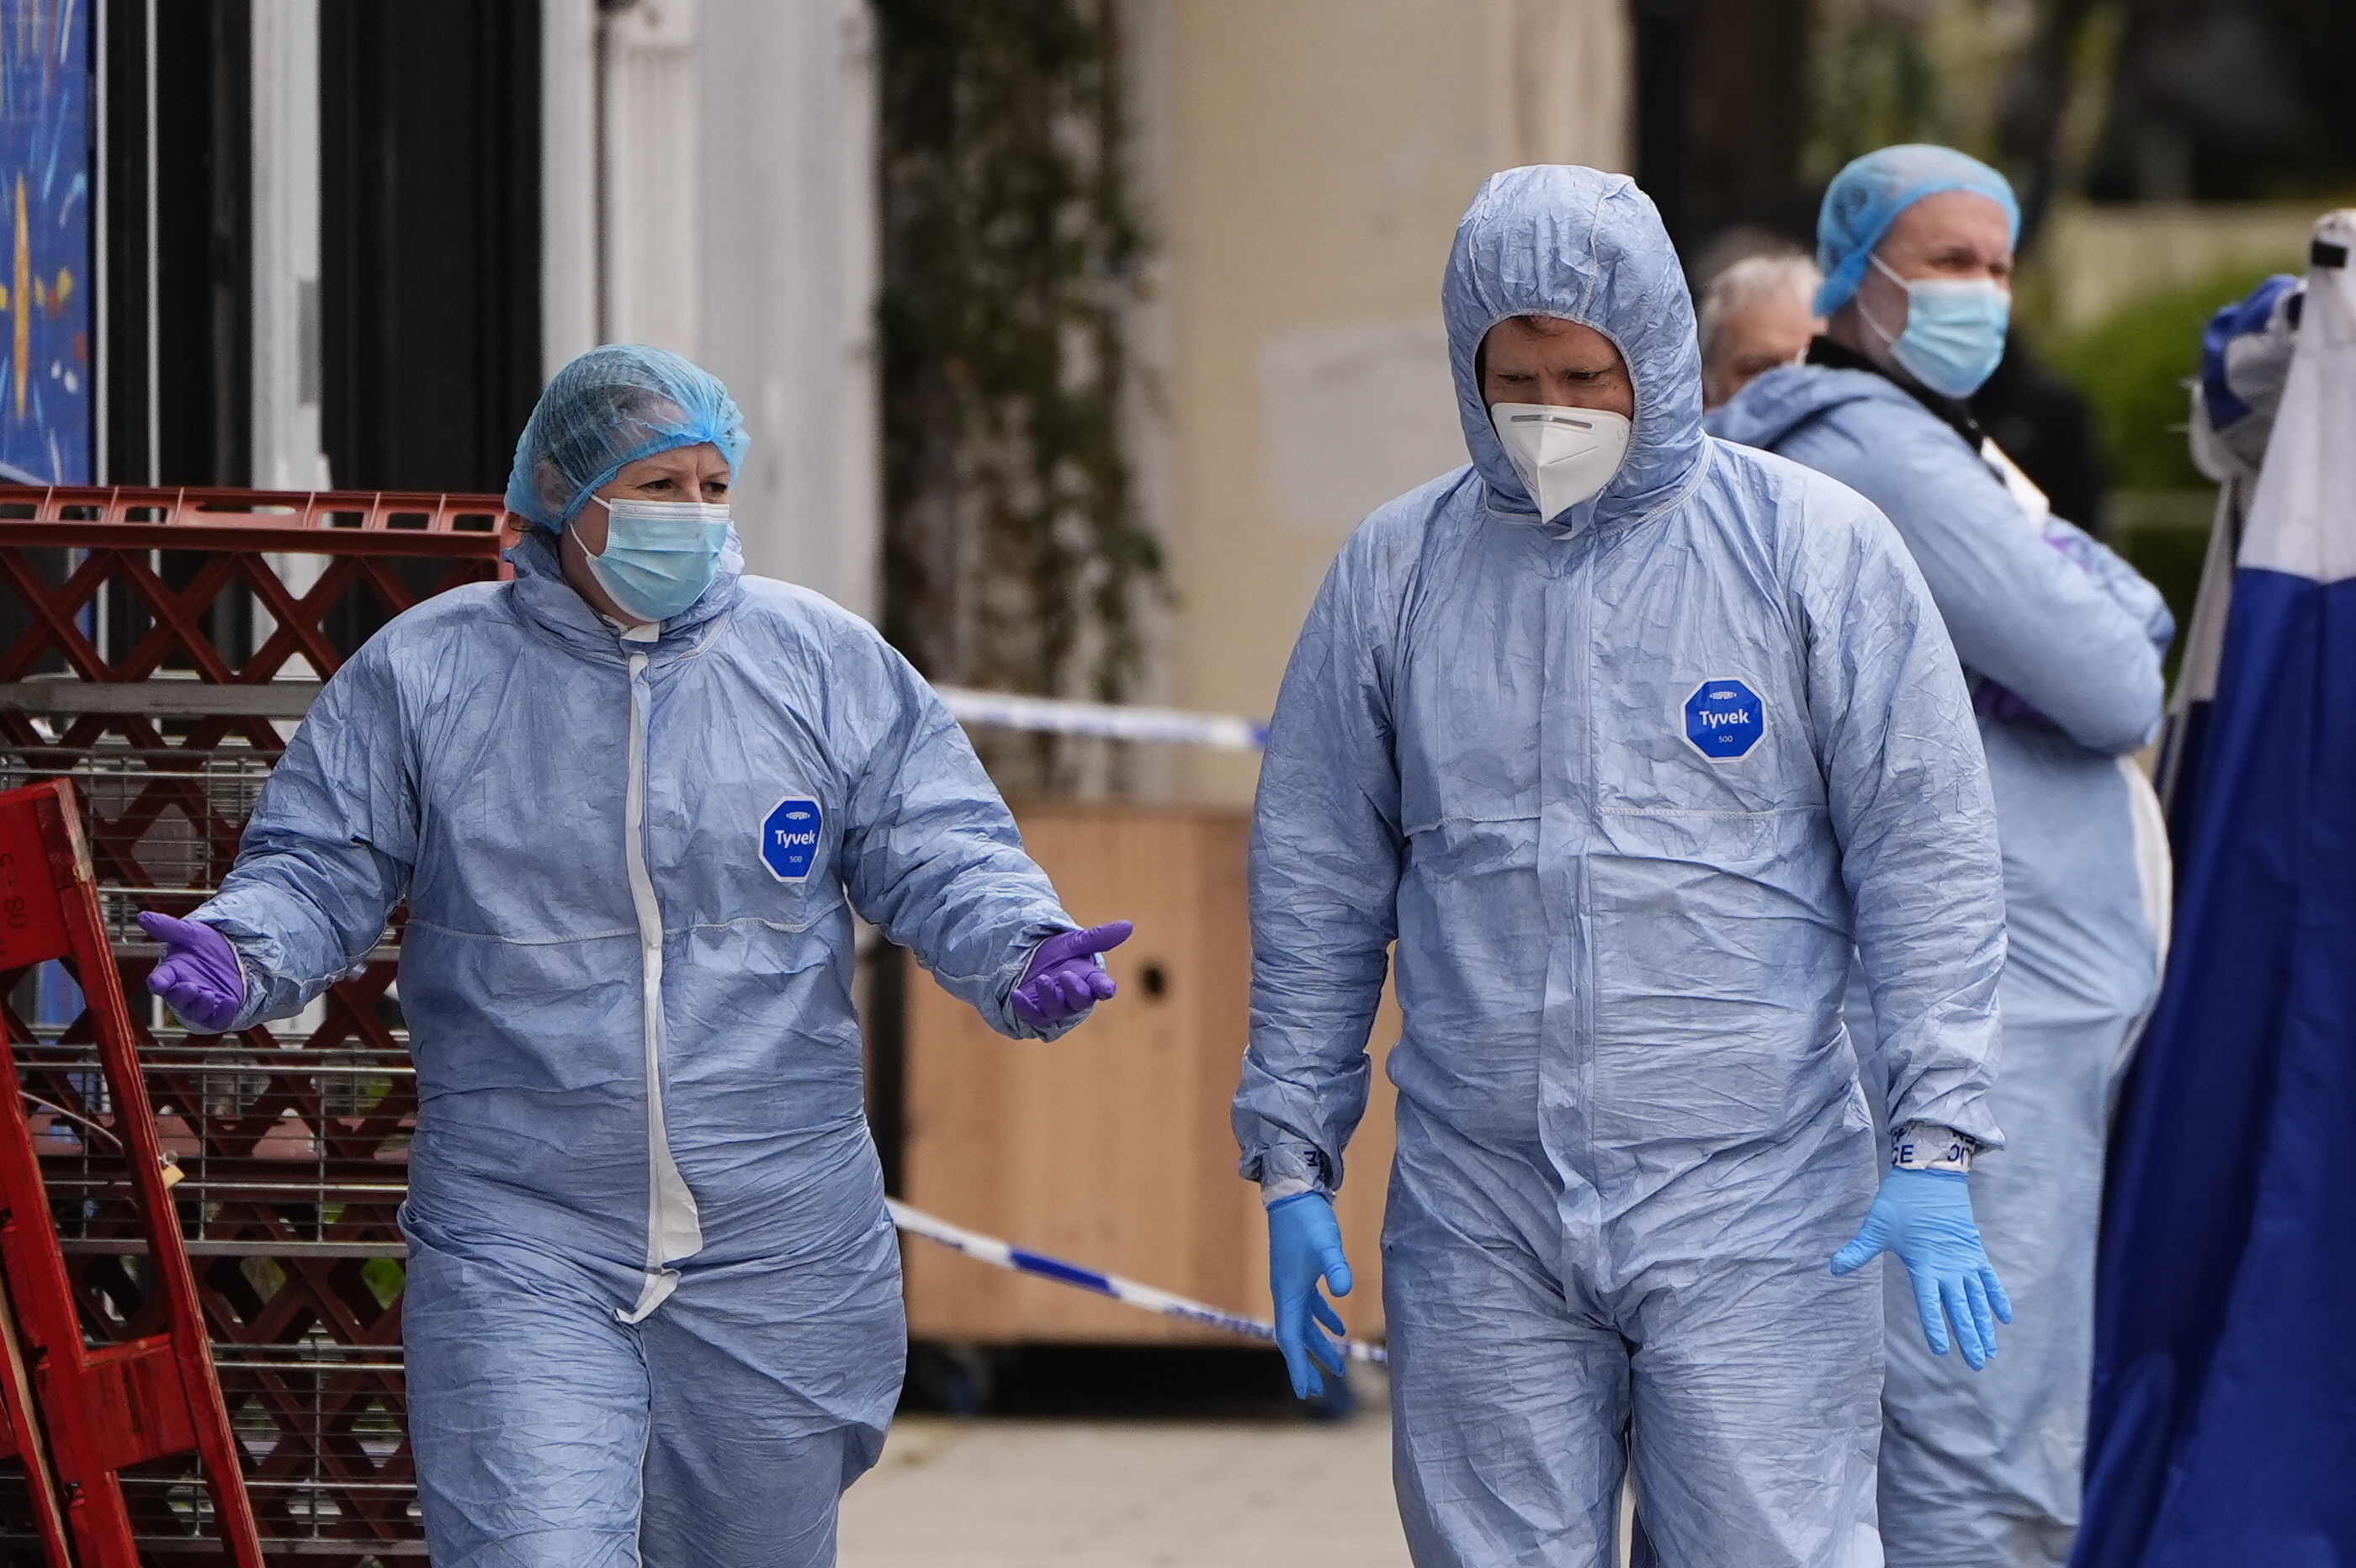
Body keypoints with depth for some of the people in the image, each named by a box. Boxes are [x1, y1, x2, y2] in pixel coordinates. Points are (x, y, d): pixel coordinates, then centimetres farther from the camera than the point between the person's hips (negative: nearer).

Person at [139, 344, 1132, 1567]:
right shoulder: (425, 674, 1)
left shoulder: (826, 667, 4)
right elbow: (318, 868, 5)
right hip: (516, 1260, -2)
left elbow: (940, 858, 4)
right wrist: (241, 954, -17)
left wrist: (1020, 957, -17)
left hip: (777, 1263, 2)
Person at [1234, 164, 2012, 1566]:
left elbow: (1927, 857, -1)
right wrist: (1294, 1161, 10)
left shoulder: (1814, 547, 0)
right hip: (1476, 1224, 3)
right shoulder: (1396, 570, 8)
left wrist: (1937, 1145, -8)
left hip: (1754, 1210, -3)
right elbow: (1317, 885, 13)